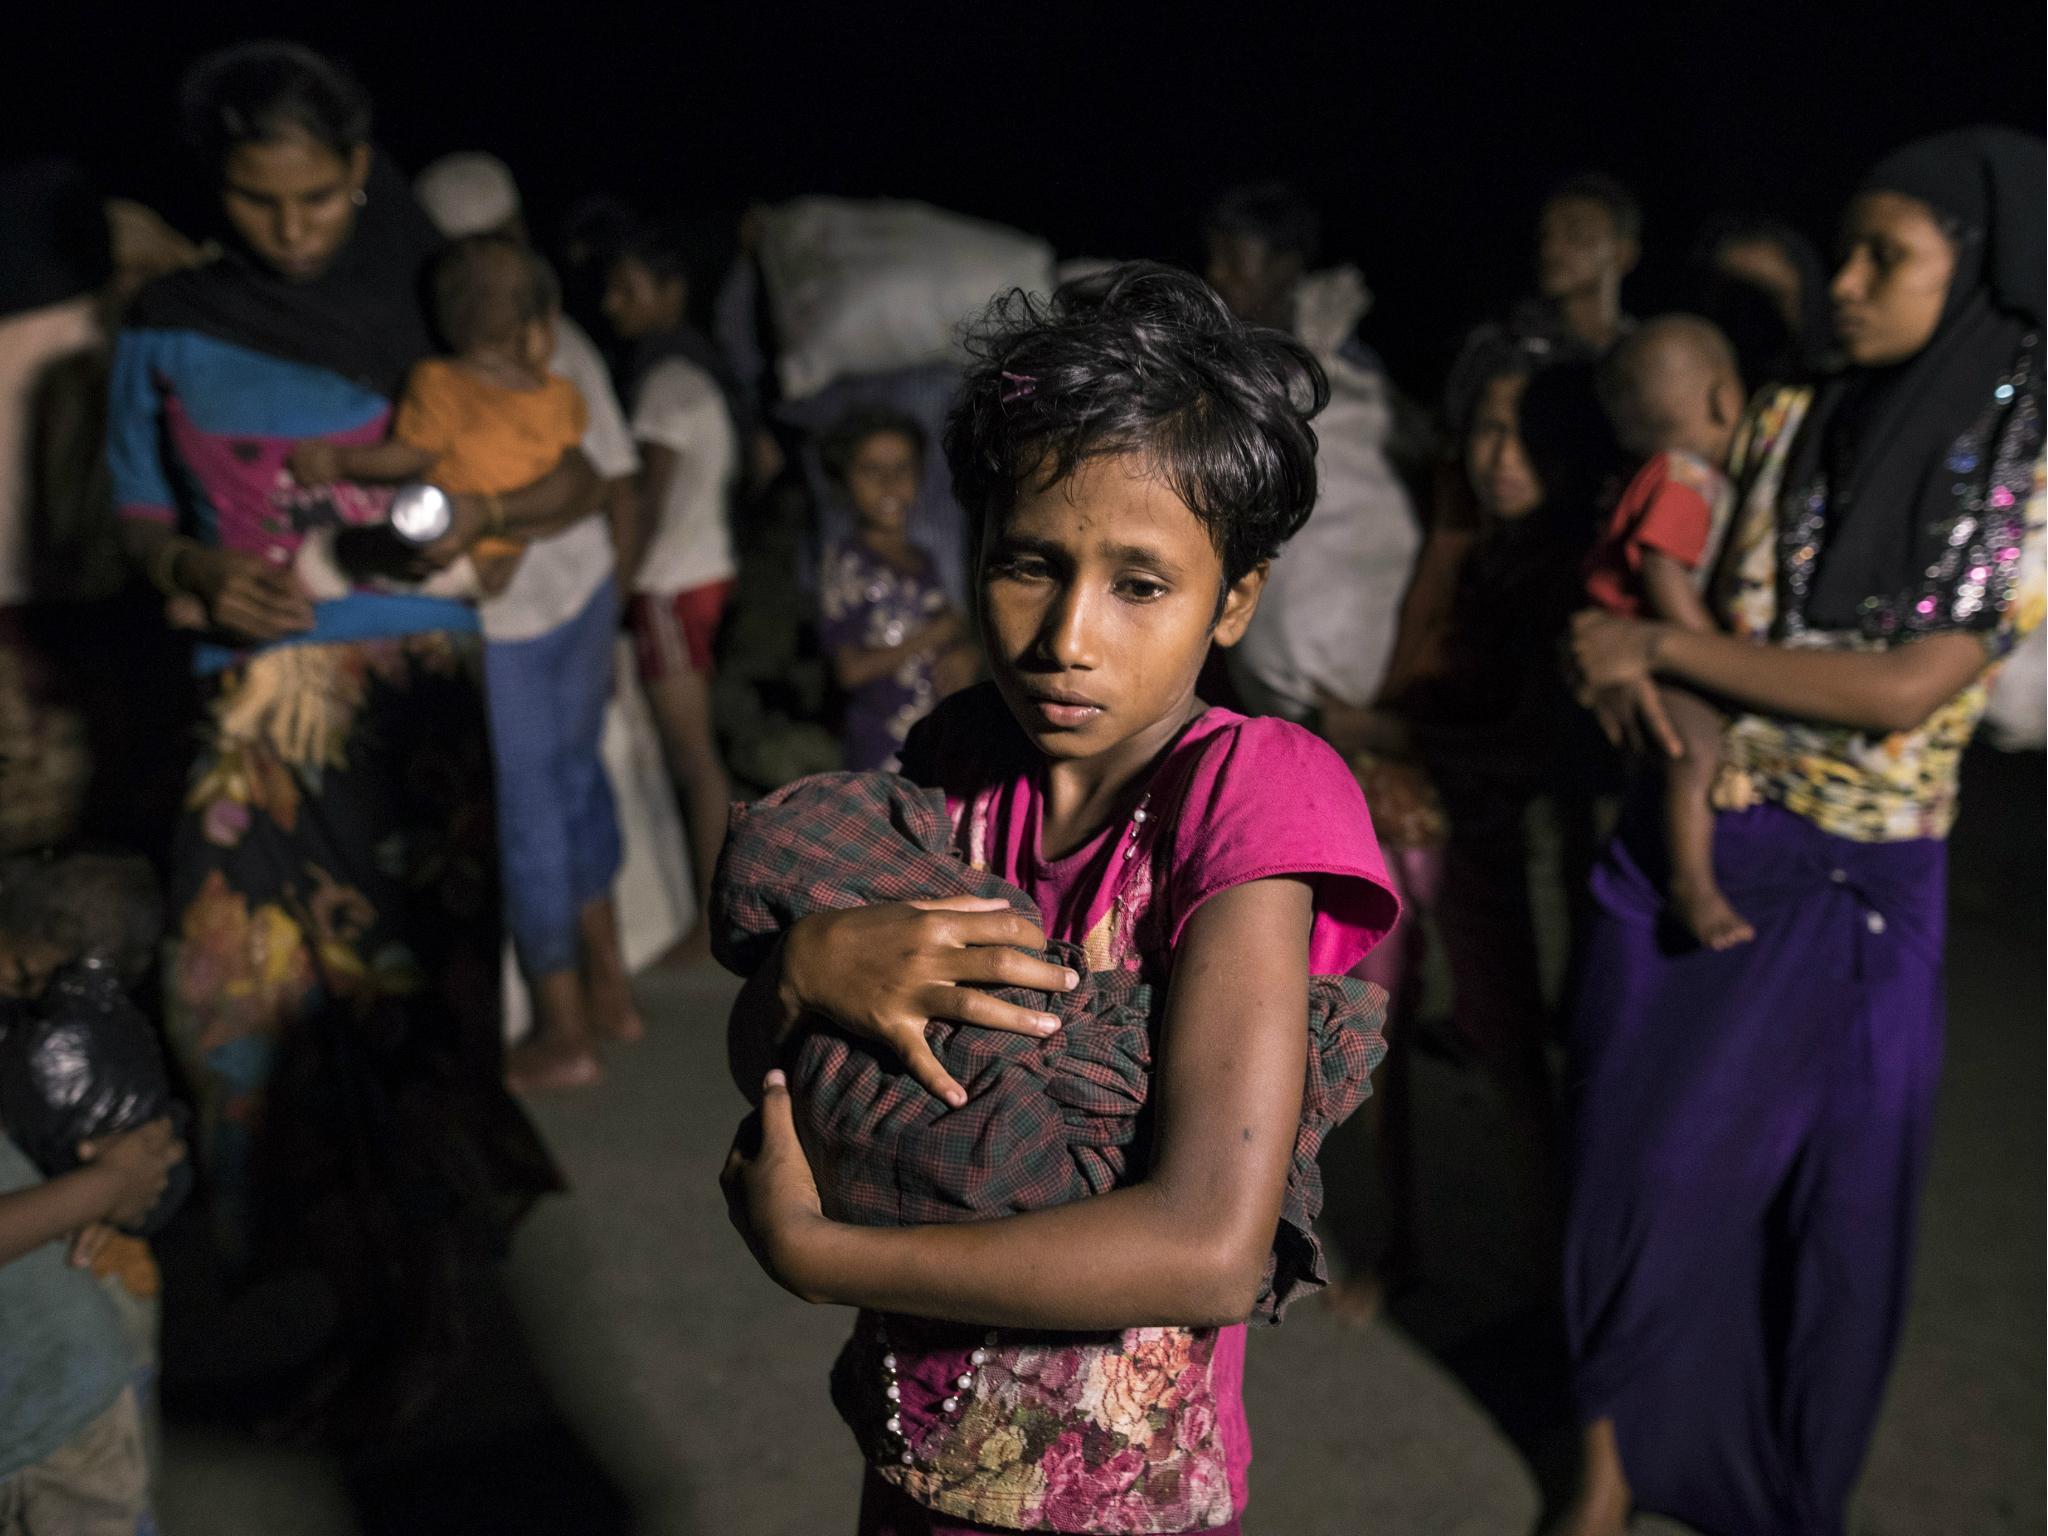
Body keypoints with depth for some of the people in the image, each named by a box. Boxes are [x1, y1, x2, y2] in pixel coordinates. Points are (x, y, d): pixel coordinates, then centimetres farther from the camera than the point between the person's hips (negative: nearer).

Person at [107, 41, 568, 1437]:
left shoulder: (428, 316, 2)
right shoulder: (168, 332, 6)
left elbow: (578, 481, 3)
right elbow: (139, 515, 12)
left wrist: (479, 514, -16)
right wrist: (199, 571, -10)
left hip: (415, 694, -2)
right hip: (257, 705, 2)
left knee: (409, 981, -1)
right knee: (240, 986, -3)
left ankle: (408, 1303, 17)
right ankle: (381, 1289, 17)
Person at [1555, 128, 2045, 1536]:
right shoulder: (1786, 426, 0)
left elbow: (1908, 689, -17)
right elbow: (1651, 581, 6)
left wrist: (1664, 650, -16)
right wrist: (1619, 654, -18)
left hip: (1858, 891, -2)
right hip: (1690, 848, 2)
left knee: (1828, 1195, 11)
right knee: (1650, 1163, 8)